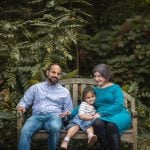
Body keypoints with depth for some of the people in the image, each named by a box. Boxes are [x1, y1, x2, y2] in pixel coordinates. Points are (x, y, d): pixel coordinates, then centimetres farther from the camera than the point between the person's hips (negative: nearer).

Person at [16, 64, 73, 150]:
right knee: (25, 131, -33)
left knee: (55, 128, -38)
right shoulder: (36, 87, 20)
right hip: (37, 116, 0)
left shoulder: (65, 91, 19)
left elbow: (69, 110, 19)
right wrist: (21, 106, -6)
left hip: (54, 116, 0)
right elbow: (24, 101, 18)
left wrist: (66, 113, -6)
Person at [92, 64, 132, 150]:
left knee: (111, 125, -39)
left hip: (118, 114, -3)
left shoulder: (115, 88, 8)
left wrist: (101, 113, -16)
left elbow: (118, 105, -6)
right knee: (97, 123, -35)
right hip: (102, 117, 3)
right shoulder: (95, 90, 22)